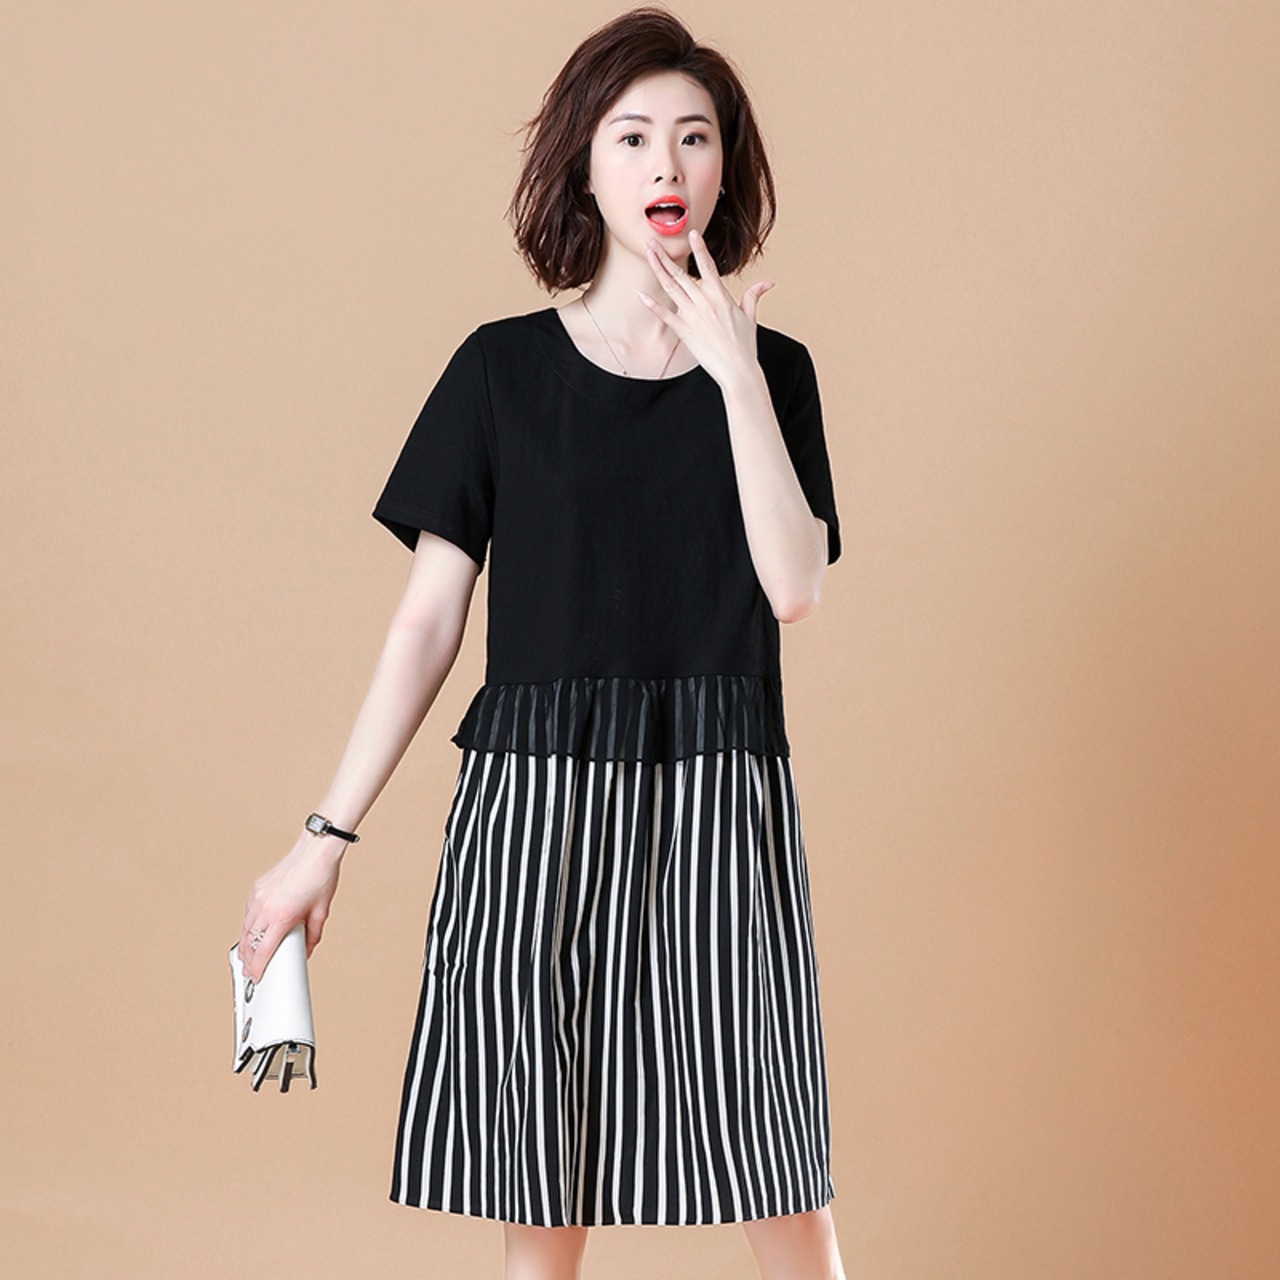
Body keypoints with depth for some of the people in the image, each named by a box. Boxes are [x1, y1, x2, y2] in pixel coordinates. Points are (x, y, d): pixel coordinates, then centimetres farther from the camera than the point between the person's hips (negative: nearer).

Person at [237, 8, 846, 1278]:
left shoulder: (771, 370, 7)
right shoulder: (503, 369, 4)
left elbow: (792, 587, -7)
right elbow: (428, 619, 3)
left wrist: (735, 373, -10)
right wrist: (325, 837, -1)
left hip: (716, 801, 1)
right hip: (533, 802, 0)